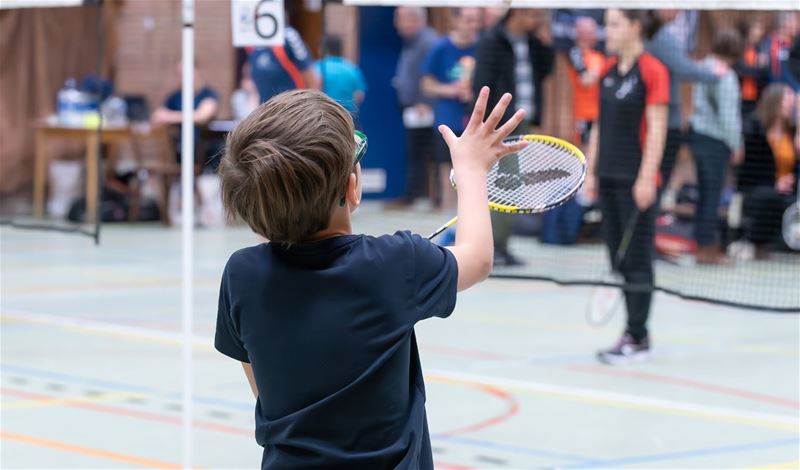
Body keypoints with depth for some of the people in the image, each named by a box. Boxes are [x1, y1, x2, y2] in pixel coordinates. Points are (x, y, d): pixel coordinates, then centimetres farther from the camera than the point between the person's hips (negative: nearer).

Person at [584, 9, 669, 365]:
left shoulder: (652, 71, -10)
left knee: (637, 259, -2)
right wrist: (591, 171, 13)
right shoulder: (608, 71, 11)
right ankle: (634, 332, 17)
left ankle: (637, 339, 3)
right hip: (608, 176, 7)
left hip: (636, 180, -7)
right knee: (618, 258, 10)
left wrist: (647, 178, -18)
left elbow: (657, 129, -13)